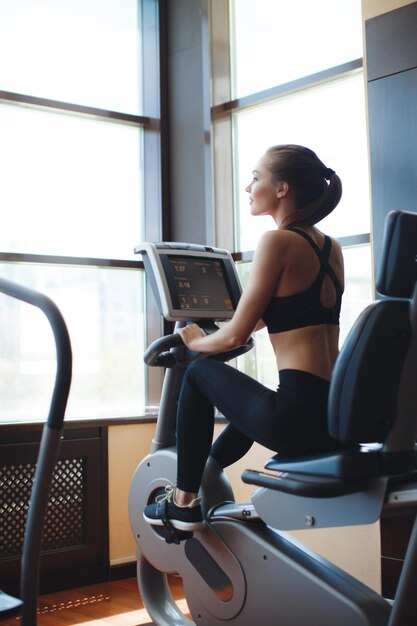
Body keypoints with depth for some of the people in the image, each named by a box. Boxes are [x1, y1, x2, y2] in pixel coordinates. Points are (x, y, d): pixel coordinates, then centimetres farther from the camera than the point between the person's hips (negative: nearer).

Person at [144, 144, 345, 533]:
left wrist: (196, 342, 12)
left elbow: (236, 335, -10)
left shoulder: (277, 241, -10)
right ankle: (201, 479, 50)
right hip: (338, 417, 8)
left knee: (200, 373, 16)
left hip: (299, 417, -8)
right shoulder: (331, 248, 14)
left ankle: (184, 502, 23)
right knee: (255, 404, 36)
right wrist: (214, 335, 37)